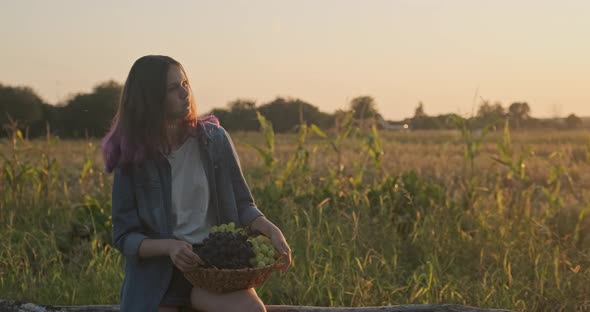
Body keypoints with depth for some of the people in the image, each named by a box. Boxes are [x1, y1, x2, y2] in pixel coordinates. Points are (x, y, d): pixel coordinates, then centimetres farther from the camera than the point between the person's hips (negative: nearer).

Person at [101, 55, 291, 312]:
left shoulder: (214, 139, 1)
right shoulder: (132, 157, -2)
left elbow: (241, 204, 8)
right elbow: (125, 236, -2)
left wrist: (271, 229, -12)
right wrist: (169, 246, -21)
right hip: (157, 272, -1)